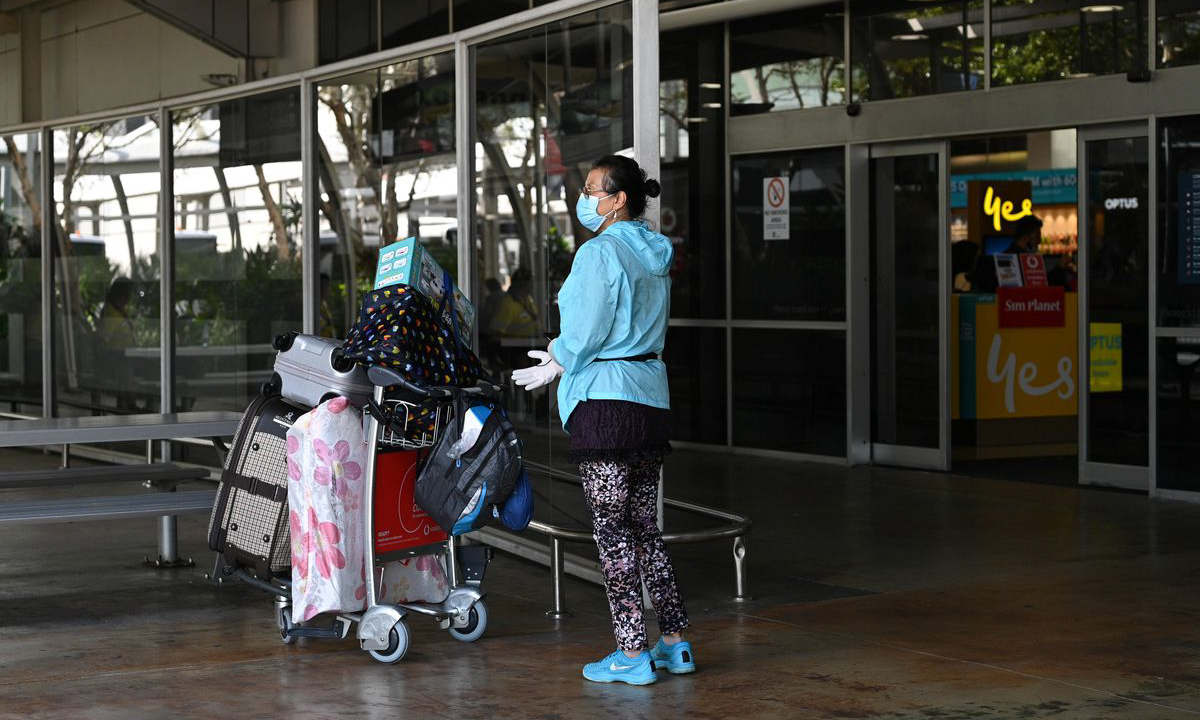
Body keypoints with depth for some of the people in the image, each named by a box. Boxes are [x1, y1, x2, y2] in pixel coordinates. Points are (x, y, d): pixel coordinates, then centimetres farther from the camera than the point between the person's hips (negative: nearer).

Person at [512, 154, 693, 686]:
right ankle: (674, 643, 15)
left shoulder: (599, 252, -12)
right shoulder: (655, 256, 14)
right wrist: (562, 357, 19)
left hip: (605, 401, -8)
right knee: (644, 527, 14)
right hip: (652, 397, 8)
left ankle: (631, 653, -1)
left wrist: (555, 366, 6)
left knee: (612, 529, -3)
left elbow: (585, 332, -14)